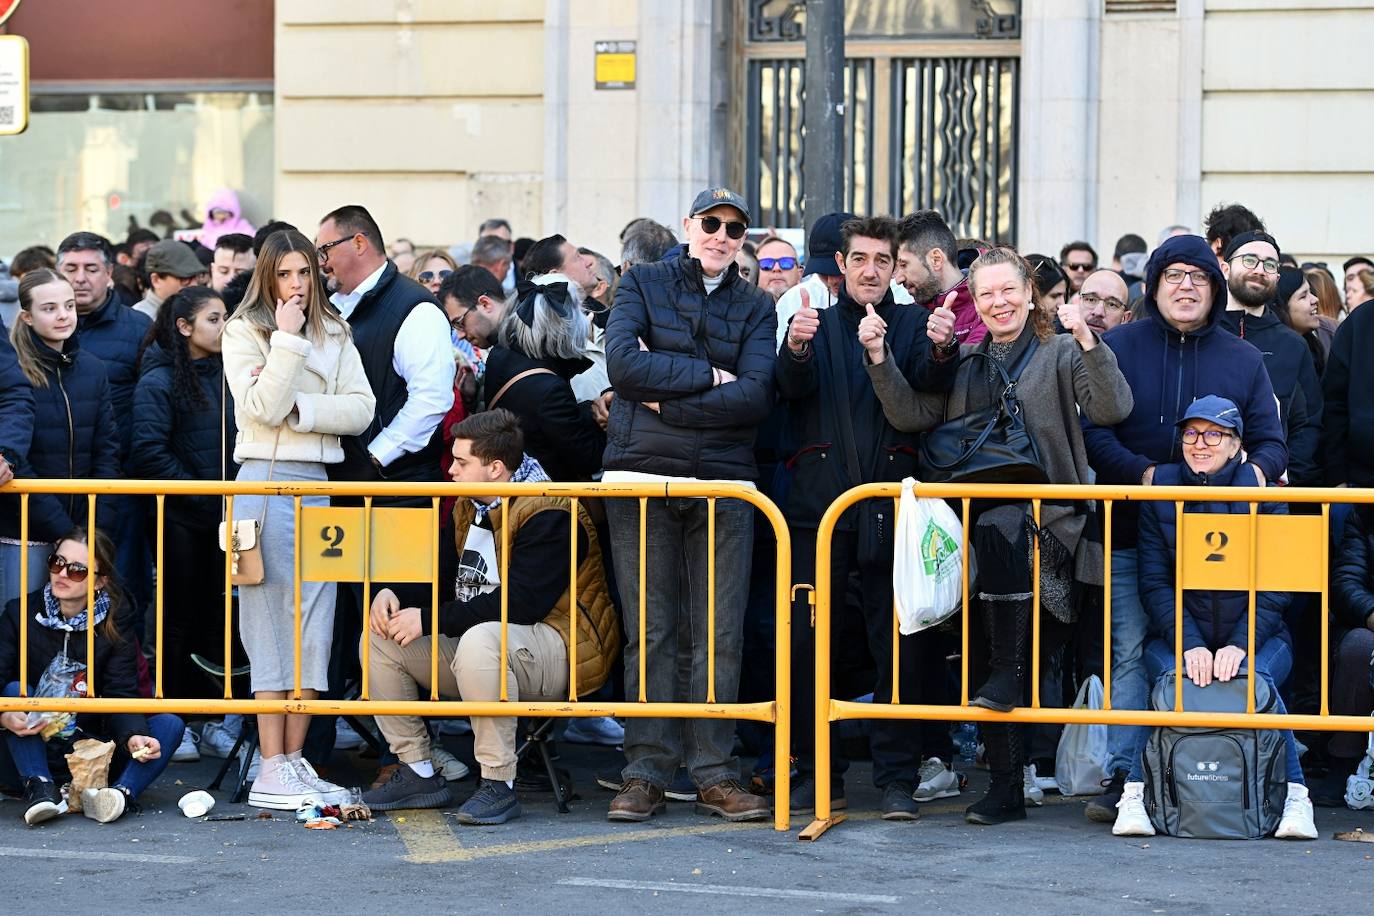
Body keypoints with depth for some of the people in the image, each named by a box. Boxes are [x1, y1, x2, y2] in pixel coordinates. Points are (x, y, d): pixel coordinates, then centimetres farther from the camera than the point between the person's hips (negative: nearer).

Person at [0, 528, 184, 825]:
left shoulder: (114, 624, 0)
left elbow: (121, 695, -9)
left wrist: (133, 736, -30)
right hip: (31, 748, -1)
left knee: (169, 724, -18)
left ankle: (123, 792, -42)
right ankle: (39, 787, -39)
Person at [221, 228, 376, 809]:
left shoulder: (335, 334, 14)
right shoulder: (244, 331, 0)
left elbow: (361, 409, 3)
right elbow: (262, 408, -13)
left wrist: (299, 408, -9)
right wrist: (288, 340, -13)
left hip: (318, 483, 5)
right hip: (265, 479, -5)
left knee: (314, 620, 4)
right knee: (272, 620, -7)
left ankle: (294, 759, 9)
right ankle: (271, 772, -6)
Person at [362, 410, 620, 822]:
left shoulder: (547, 514, -18)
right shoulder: (469, 508, 12)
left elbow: (520, 604, -27)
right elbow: (437, 575, 18)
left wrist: (431, 619, -25)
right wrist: (392, 594, -6)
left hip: (551, 647, -10)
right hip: (475, 637, 10)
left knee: (478, 641, -40)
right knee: (379, 636, -2)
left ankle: (499, 784, -31)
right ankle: (419, 773, -1)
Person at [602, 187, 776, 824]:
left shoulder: (754, 308, 12)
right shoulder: (642, 285, 10)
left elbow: (757, 395, -3)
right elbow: (623, 364, -7)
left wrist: (670, 403, -8)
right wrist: (708, 376, -7)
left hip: (723, 483, 1)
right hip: (643, 477, -1)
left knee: (720, 634, 0)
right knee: (649, 631, -1)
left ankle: (715, 775, 4)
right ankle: (645, 774, 3)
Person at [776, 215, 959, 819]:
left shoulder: (913, 323, 11)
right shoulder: (817, 323, 13)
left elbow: (930, 384, -9)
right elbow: (792, 386, -6)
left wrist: (941, 349, -33)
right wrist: (797, 348, -29)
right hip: (819, 500, 1)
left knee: (899, 644, -3)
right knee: (808, 639, 0)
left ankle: (897, 776, 2)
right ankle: (817, 772, 9)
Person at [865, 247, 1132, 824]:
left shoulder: (1059, 354, 6)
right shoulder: (964, 363, 18)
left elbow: (1111, 409, -10)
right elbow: (913, 416, 8)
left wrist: (1087, 341, -21)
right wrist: (880, 359, -4)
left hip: (1046, 515, -4)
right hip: (980, 521, 5)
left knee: (1000, 531, -38)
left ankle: (1006, 674, -29)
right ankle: (1006, 786, 1)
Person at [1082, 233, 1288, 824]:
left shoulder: (1243, 359, 12)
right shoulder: (1118, 348, 5)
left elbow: (1270, 441, 11)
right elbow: (1093, 431, -3)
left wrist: (1257, 470, -13)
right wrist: (1143, 473, -17)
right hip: (1131, 529, -2)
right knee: (1131, 652, -5)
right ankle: (1123, 777, -3)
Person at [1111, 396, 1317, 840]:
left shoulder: (1262, 492, -1)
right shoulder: (1160, 491, 3)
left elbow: (1275, 587, -3)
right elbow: (1154, 583, -1)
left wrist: (1241, 645, -17)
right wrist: (1190, 645, -16)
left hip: (1257, 636, -1)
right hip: (1179, 633, 1)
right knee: (1171, 681, -30)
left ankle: (1294, 796, -26)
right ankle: (1136, 793, -26)